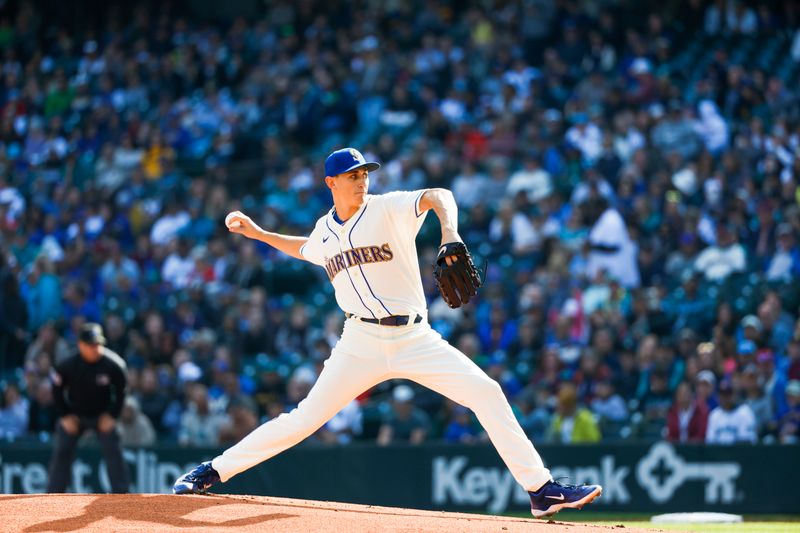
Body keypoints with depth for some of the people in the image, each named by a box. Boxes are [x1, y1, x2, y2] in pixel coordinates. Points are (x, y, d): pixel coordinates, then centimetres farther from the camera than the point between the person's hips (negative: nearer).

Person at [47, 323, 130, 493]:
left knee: (113, 452, -10)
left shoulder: (114, 364, -23)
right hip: (74, 414, 0)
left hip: (103, 414, 0)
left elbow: (120, 392, -6)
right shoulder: (67, 366, -24)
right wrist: (65, 416, -8)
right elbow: (57, 391, -6)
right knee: (62, 452, -6)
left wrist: (111, 416, -11)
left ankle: (121, 496, -4)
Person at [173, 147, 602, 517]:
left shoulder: (389, 209, -3)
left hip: (415, 340, -1)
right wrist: (258, 233, 27)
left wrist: (450, 233, -39)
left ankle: (540, 489, -10)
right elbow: (305, 250, 34)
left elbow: (438, 197, -20)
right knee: (305, 418, -7)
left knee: (487, 394, -15)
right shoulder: (325, 230, 10)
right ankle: (212, 471, 3)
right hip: (361, 345, 1)